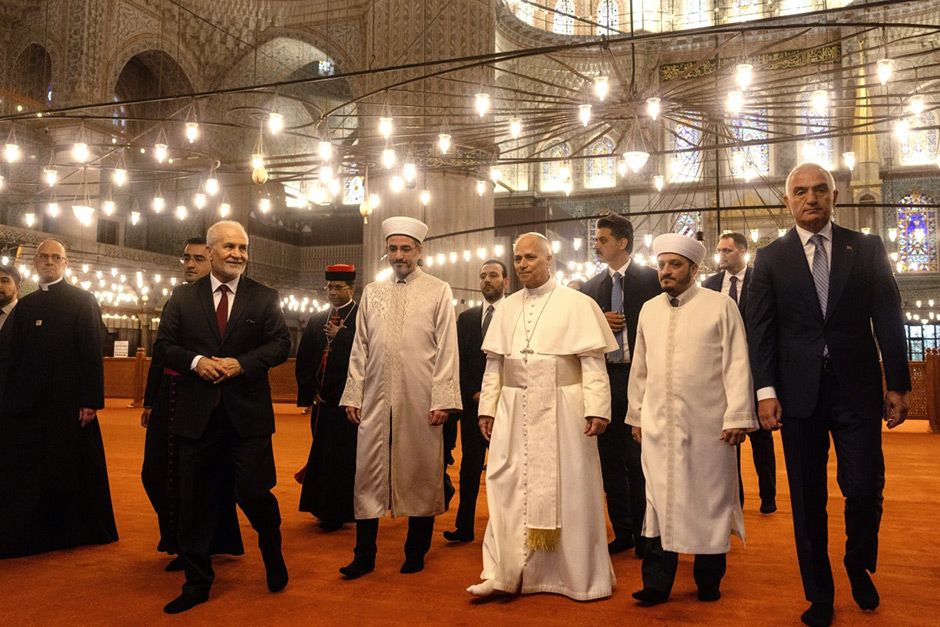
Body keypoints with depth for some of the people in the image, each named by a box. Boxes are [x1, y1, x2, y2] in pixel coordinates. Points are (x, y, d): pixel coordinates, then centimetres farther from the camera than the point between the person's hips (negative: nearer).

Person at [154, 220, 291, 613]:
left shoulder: (264, 298, 5)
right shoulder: (183, 297, 8)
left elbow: (281, 344, -1)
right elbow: (164, 346, 5)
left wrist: (241, 363, -14)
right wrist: (196, 362, -13)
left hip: (248, 413, -2)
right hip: (197, 414, 2)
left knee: (253, 493, -2)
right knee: (194, 501, 9)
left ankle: (273, 554, 29)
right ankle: (197, 582, 24)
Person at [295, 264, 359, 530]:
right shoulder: (316, 321, 15)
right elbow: (303, 360, 14)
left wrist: (340, 335, -12)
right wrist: (310, 391, 4)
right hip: (323, 400, 5)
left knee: (346, 456, -4)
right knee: (323, 455, 10)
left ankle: (342, 512, 5)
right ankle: (326, 511, 21)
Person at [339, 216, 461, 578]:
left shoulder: (438, 292, 5)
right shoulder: (371, 293, 14)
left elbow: (446, 349, -1)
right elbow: (360, 348, 12)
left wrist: (442, 399, -9)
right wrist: (353, 395, 4)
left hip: (420, 399, -2)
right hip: (376, 399, 3)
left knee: (420, 472, 5)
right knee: (369, 472, 3)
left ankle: (416, 552, 20)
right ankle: (365, 555, 13)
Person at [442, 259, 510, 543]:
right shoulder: (466, 318, 13)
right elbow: (460, 361, 9)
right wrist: (475, 393, -3)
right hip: (473, 402, 3)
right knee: (470, 464, 5)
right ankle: (465, 527, 10)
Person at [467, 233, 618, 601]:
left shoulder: (577, 304, 0)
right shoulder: (507, 309, 12)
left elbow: (593, 361, -6)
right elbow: (494, 363, 13)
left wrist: (596, 408, -14)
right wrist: (487, 408, 7)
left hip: (561, 410, -4)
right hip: (514, 411, 4)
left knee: (566, 488, 3)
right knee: (509, 486, 3)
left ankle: (578, 575, 18)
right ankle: (504, 573, 11)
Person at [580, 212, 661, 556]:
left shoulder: (651, 278, -1)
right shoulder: (591, 287, 12)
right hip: (605, 378, 5)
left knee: (640, 459, 1)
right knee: (611, 459, 10)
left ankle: (645, 533, 14)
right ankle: (622, 531, 22)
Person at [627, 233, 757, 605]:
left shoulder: (721, 306, 0)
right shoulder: (648, 310, 12)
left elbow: (737, 364, -4)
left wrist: (737, 416, -10)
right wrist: (636, 415, 15)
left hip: (708, 425, -3)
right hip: (658, 424, 3)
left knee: (709, 500, 6)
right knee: (659, 499, 5)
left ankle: (708, 582, 22)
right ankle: (657, 584, 12)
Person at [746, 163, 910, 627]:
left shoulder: (867, 250, 7)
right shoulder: (770, 259, 5)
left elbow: (888, 320, 5)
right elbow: (761, 329, 0)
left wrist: (898, 385, 0)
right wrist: (766, 390, -8)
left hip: (857, 389, 0)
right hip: (799, 392, 0)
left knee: (864, 489, -2)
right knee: (808, 501, 7)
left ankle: (858, 565, 30)